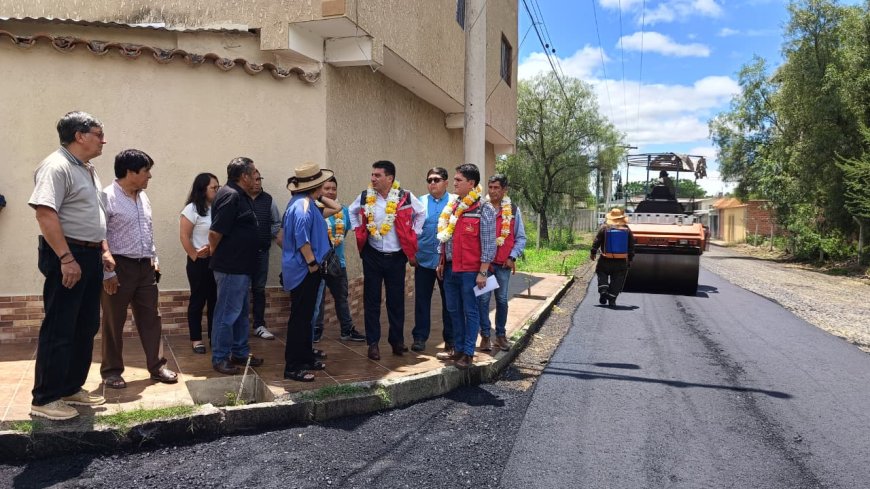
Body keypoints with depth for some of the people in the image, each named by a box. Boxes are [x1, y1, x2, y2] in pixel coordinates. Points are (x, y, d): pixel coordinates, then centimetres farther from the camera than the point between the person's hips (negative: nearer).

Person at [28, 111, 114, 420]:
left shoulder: (88, 169, 17)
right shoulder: (56, 167, -14)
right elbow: (45, 213, -23)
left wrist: (104, 250, 16)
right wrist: (66, 258, -26)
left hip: (90, 256, 10)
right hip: (67, 257, -10)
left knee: (86, 328, 14)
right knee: (59, 330, -3)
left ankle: (71, 388, 25)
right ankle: (44, 399, 7)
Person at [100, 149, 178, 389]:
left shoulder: (143, 197, 11)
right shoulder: (107, 197, -13)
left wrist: (154, 259, 16)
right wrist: (107, 273, -17)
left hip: (145, 266, 7)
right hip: (119, 267, -7)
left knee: (151, 318, 10)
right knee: (114, 322, 5)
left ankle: (157, 366, 18)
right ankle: (111, 370, 18)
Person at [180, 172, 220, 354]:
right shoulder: (192, 209, -8)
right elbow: (184, 237, -10)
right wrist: (195, 256, -10)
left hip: (218, 260, 5)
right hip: (200, 262, -5)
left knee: (215, 300, 10)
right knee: (198, 300, 5)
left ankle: (214, 337, 20)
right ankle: (196, 339, 14)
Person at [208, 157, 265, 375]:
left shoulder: (240, 196, 13)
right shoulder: (230, 196, -18)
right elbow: (215, 232, -22)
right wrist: (215, 253, -6)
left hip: (241, 266, 10)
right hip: (230, 267, -10)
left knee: (241, 312, 18)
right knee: (227, 314, 0)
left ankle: (240, 353, 29)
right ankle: (220, 358, 11)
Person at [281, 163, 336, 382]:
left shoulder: (304, 202, 13)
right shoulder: (303, 205, -19)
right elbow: (301, 238, -25)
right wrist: (312, 263, -20)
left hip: (303, 269, 11)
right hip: (304, 270, -11)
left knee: (305, 316, 18)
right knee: (300, 317, -5)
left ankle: (306, 357, 29)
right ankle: (292, 367, 1)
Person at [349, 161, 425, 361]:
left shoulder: (405, 198, -8)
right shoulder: (365, 197, -3)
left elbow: (421, 213, 11)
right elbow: (352, 211, 18)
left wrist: (413, 234, 7)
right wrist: (358, 230, 7)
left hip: (397, 257, -1)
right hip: (372, 256, 1)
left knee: (396, 300, 7)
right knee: (371, 300, 4)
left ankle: (397, 340, 22)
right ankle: (373, 343, 13)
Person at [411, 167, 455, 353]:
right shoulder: (420, 203, 4)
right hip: (424, 259, 2)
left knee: (449, 300, 8)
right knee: (422, 299, 6)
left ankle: (450, 339, 20)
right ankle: (420, 337, 17)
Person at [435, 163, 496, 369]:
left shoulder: (484, 210, -10)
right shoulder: (452, 207, 10)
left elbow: (488, 244, -11)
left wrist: (483, 272, -14)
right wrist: (441, 263, 16)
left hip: (470, 271, -7)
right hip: (450, 268, 7)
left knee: (470, 311, 3)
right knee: (454, 310, 14)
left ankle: (468, 353, 12)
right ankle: (458, 349, 26)